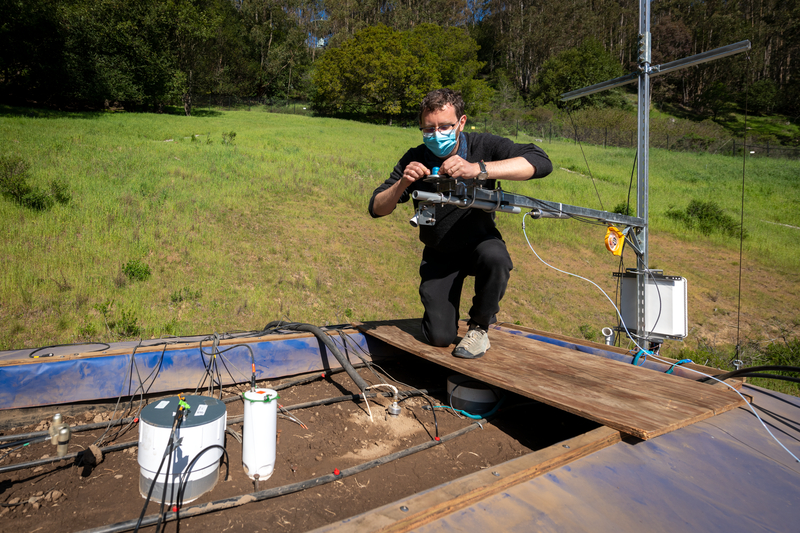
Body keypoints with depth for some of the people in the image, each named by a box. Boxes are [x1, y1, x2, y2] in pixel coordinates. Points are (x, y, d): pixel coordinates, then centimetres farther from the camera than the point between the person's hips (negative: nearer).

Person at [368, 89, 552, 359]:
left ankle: (480, 326, -9)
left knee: (496, 258, -37)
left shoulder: (483, 146, -18)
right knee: (439, 337, -10)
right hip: (439, 255, 1)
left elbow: (541, 162, -33)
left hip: (480, 242, 0)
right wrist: (402, 184, -35)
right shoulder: (415, 160, -13)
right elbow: (376, 209, -14)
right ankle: (442, 309, 28)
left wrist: (479, 169, -45)